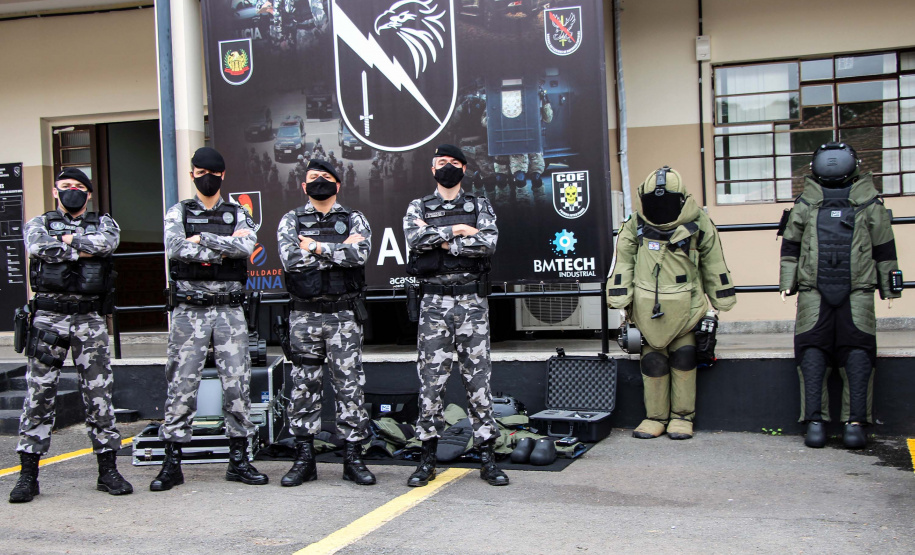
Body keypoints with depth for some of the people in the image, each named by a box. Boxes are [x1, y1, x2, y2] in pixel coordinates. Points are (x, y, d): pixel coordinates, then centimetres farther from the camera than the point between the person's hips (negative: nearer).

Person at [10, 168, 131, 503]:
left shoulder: (104, 224, 14)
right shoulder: (39, 224, 13)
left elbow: (107, 243, -10)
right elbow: (39, 247, -10)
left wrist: (68, 240, -4)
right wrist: (83, 250, -8)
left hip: (90, 320, 0)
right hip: (48, 318, 0)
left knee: (99, 394, 1)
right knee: (38, 394, 0)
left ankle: (108, 471, 8)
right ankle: (28, 474, 7)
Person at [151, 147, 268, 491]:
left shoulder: (238, 215, 12)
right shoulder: (178, 213, 9)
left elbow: (247, 246, -10)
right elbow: (175, 248, -12)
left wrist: (203, 239, -12)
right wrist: (225, 246, -10)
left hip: (229, 310, 1)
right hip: (189, 311, -1)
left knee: (237, 384, 1)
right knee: (181, 385, 0)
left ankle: (239, 460, 10)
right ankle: (172, 463, 8)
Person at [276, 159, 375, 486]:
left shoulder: (353, 220, 8)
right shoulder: (291, 220, 9)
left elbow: (361, 253, -13)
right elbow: (290, 259, -10)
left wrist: (317, 247, -11)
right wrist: (340, 252, -9)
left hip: (344, 314, -1)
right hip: (305, 315, 1)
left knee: (350, 385, 0)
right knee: (304, 386, 5)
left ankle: (353, 458, 8)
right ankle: (304, 459, 14)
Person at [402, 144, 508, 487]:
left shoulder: (480, 207, 10)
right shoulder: (418, 208, 11)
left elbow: (489, 243, -10)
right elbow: (415, 238, -11)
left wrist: (441, 241, -10)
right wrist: (457, 231, -9)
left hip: (472, 301, 0)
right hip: (434, 302, 0)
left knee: (478, 378, 1)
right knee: (431, 378, 1)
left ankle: (486, 458, 8)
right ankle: (428, 459, 10)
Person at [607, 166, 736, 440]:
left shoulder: (699, 225, 1)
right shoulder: (635, 226, 2)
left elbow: (714, 265, 11)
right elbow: (623, 263, 5)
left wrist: (719, 302, 14)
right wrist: (621, 301, 1)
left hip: (684, 305, -1)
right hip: (647, 306, 1)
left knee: (683, 357, -3)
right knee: (652, 360, 2)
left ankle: (682, 416, 12)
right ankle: (656, 416, 16)